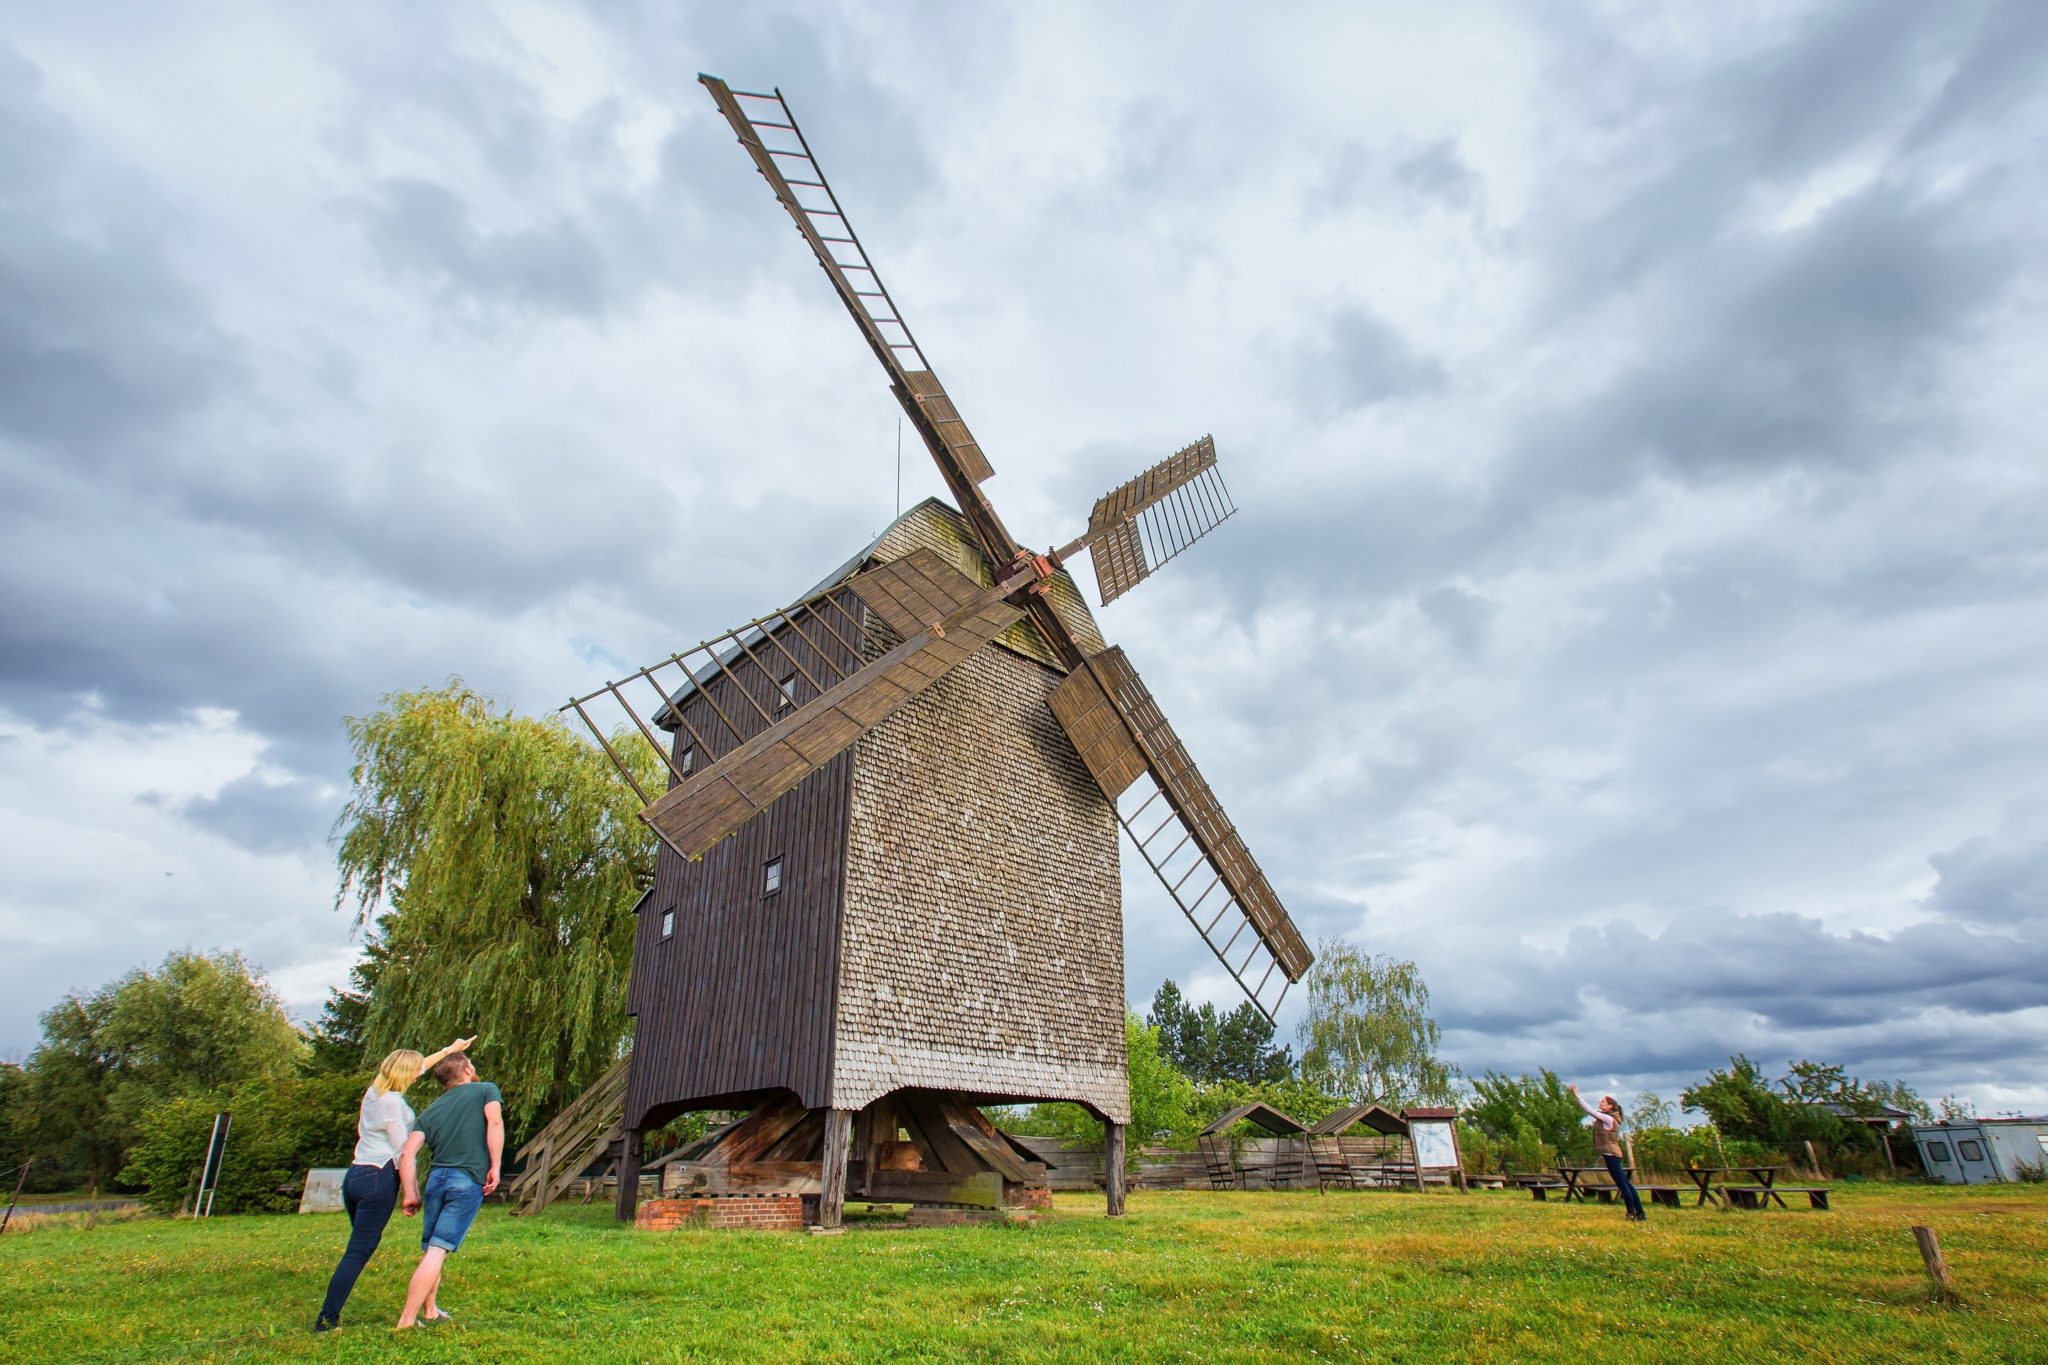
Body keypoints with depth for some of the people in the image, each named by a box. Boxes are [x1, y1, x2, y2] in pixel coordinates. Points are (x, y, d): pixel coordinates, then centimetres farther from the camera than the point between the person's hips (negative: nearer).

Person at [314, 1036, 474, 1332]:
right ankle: (327, 1318, -5)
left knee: (362, 1247, 15)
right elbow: (402, 1151, -12)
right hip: (379, 1178, -9)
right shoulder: (392, 1102, -14)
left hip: (354, 1175, 9)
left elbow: (418, 1066, 27)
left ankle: (329, 1313, 13)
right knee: (359, 1251, -5)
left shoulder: (374, 1091, 12)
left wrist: (448, 1050, 37)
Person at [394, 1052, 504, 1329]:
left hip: (436, 1179, 5)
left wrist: (411, 1195, 8)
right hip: (468, 1183, -5)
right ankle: (406, 1321, -9)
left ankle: (430, 1310, 32)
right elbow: (494, 1122, -13)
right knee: (437, 1252, -6)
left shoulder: (430, 1111, 18)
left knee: (430, 1251, 19)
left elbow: (407, 1155, 6)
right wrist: (495, 1167, -11)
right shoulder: (486, 1090, 6)